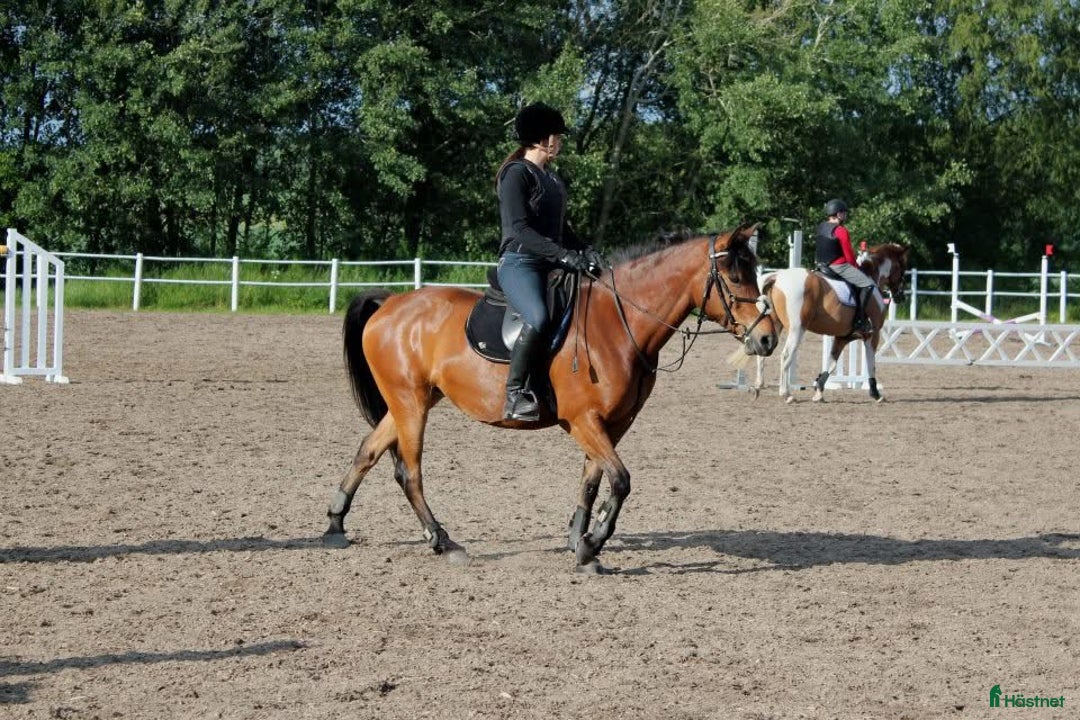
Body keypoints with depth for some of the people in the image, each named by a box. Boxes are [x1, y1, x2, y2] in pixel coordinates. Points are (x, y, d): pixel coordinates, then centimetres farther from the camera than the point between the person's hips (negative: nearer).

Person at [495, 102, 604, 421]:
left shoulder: (552, 179, 20)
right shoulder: (516, 174, -6)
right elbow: (520, 229, -17)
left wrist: (585, 251, 3)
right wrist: (564, 255, -25)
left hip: (551, 265, 9)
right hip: (520, 263, -9)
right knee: (538, 318, -35)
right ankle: (515, 394, -27)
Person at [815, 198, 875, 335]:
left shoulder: (821, 228, 10)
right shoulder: (841, 231, -16)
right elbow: (849, 255, -14)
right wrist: (856, 266, 5)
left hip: (823, 265, 9)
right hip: (839, 266, -9)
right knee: (868, 284, -12)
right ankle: (859, 321, -16)